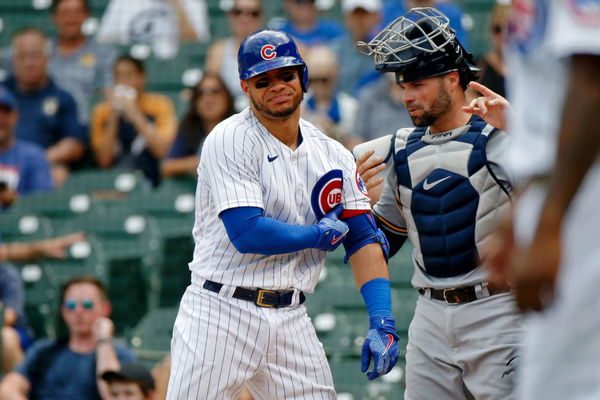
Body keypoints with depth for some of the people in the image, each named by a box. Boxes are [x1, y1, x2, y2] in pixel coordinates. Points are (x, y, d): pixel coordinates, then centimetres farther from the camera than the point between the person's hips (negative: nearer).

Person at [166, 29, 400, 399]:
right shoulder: (230, 140, -8)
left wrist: (382, 322, -7)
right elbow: (246, 233, -18)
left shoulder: (333, 155, 10)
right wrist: (320, 234, -3)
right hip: (221, 313, -5)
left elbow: (364, 240, 6)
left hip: (291, 320, 5)